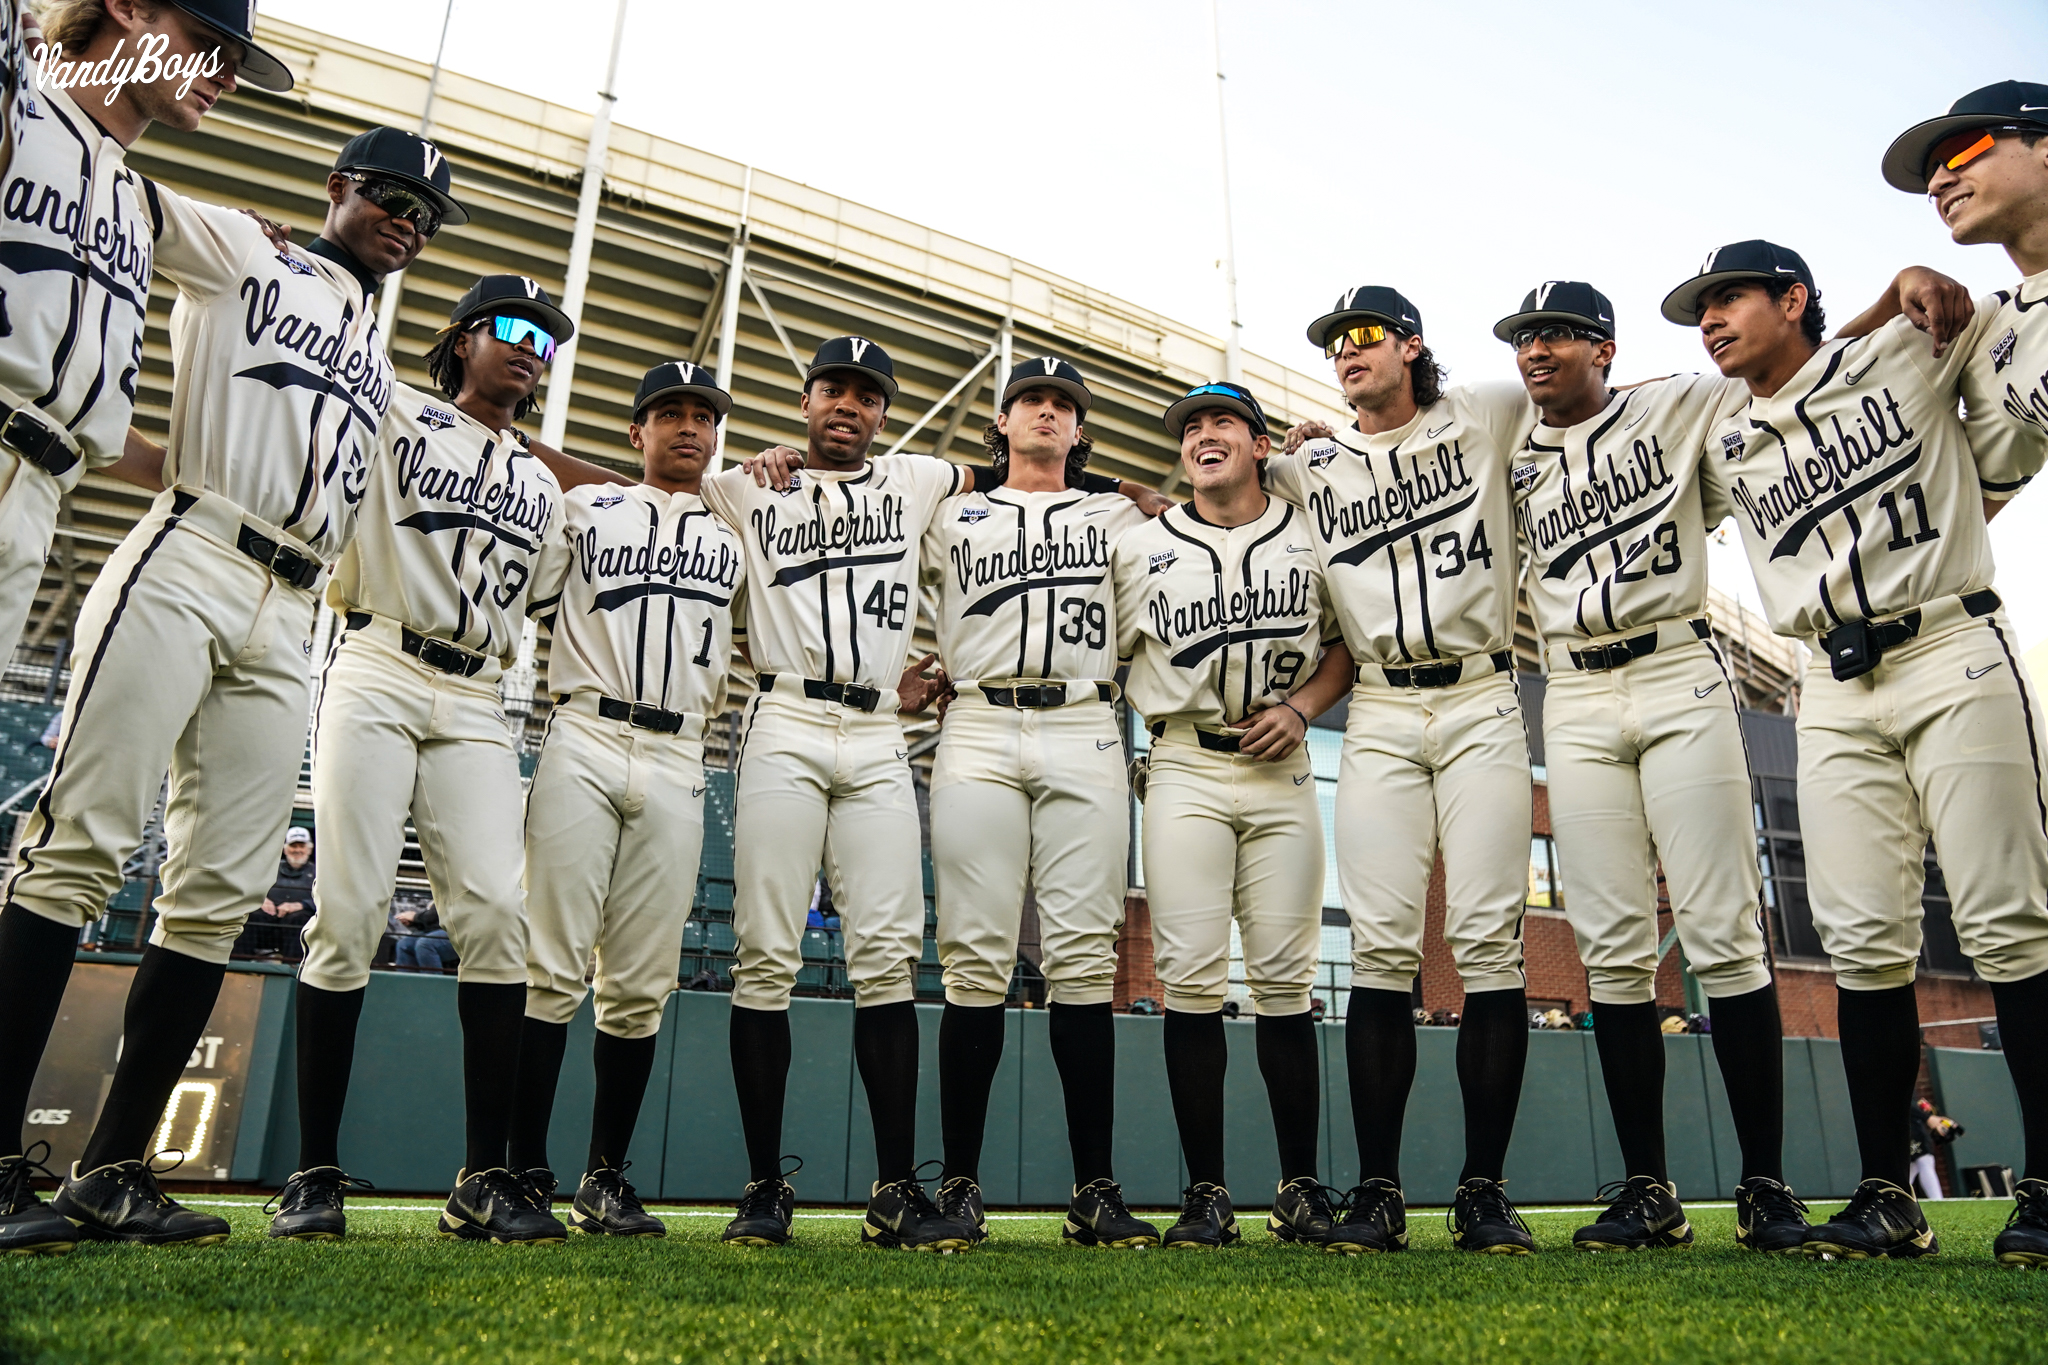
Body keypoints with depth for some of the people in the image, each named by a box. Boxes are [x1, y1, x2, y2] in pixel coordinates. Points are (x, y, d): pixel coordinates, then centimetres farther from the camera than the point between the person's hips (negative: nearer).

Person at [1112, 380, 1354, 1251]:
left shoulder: (1311, 538, 10)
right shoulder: (1141, 548, 9)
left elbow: (1348, 644, 14)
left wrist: (1302, 707, -2)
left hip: (1281, 774, 1)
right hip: (1185, 771, 0)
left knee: (1285, 980, 1)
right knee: (1191, 978, -5)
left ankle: (1301, 1193, 12)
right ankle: (1206, 1194, 6)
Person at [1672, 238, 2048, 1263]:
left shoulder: (1908, 352, 6)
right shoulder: (1724, 450, 14)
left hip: (1953, 653, -3)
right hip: (1836, 692, 3)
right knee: (1862, 941, -3)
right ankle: (1887, 1197, 3)